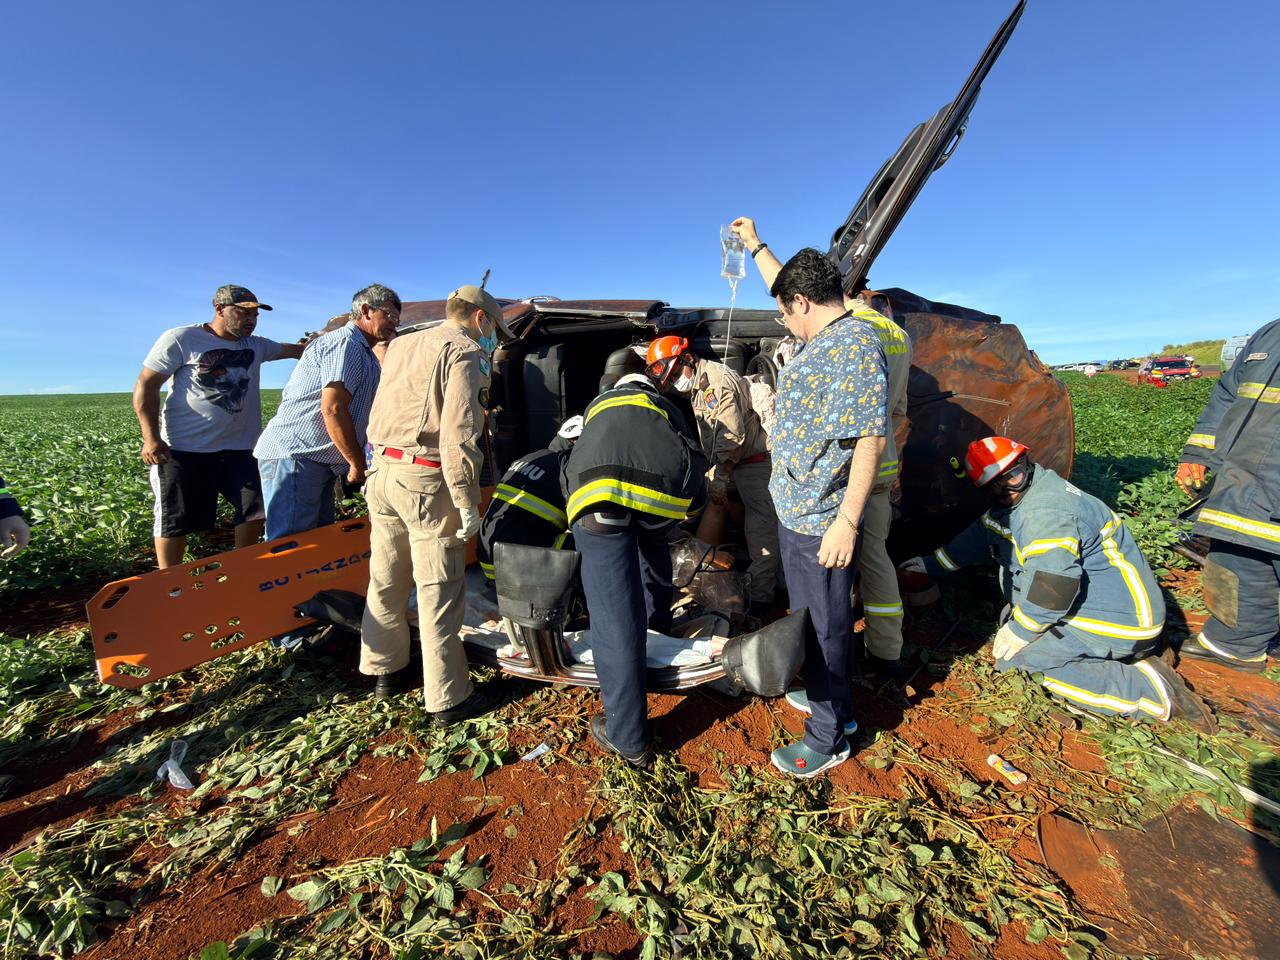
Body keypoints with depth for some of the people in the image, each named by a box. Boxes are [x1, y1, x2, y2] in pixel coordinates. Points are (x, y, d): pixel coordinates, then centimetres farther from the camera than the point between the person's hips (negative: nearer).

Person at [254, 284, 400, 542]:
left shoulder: (366, 355, 21)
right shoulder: (345, 342, -11)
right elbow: (332, 408, -21)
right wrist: (358, 463, -15)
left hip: (318, 462, 10)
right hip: (294, 455, -10)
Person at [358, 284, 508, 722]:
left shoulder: (399, 345, 18)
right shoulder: (464, 350, -7)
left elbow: (381, 413, 19)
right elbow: (458, 434, -17)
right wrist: (467, 502, -16)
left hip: (383, 470, 8)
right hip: (426, 479, -8)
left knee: (386, 579, 18)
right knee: (439, 591, -1)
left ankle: (383, 669, 35)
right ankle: (448, 698, 9)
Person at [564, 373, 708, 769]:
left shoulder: (597, 405, 41)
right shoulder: (666, 406, 40)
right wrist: (692, 505, 62)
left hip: (598, 491, -1)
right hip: (667, 492, 2)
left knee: (615, 617, 2)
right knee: (651, 542, 35)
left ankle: (628, 738, 12)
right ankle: (658, 624, 53)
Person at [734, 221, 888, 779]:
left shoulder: (855, 346, -18)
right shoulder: (822, 339, 12)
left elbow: (871, 440, -24)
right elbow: (790, 285, 32)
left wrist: (846, 522, -25)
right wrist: (755, 246, 40)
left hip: (822, 521, -10)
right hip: (796, 510, 10)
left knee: (823, 623, 4)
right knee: (811, 616, 22)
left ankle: (828, 737, 22)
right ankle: (830, 698, 41)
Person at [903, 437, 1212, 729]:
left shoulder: (1046, 514, -26)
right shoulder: (1015, 501, 4)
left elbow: (1051, 592, -31)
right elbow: (980, 535, 19)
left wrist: (1015, 634, -17)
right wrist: (933, 563, 22)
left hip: (1118, 620, -10)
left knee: (1015, 653, -14)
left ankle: (1150, 689, -8)